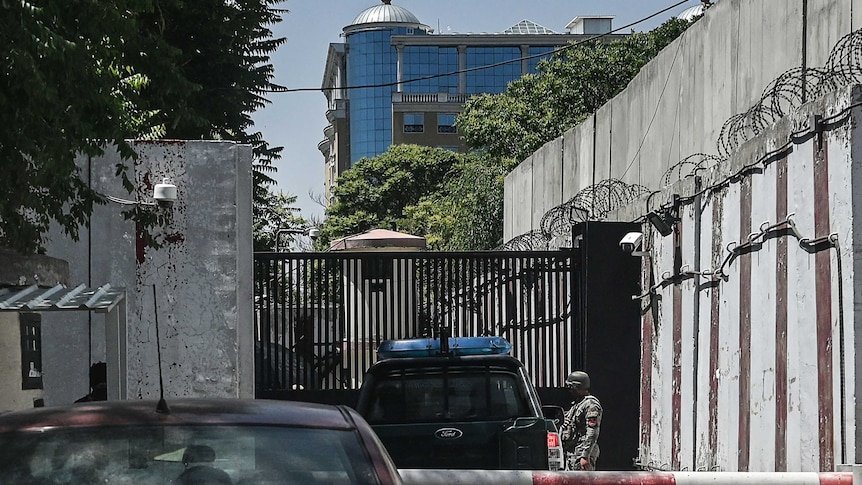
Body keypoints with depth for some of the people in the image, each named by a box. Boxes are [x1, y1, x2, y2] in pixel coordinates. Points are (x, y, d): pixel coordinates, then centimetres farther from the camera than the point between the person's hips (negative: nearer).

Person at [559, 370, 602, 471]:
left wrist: (585, 456, -26)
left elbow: (592, 434, -21)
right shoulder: (577, 404, 19)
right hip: (571, 454, 10)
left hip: (581, 453, -10)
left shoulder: (591, 405, -13)